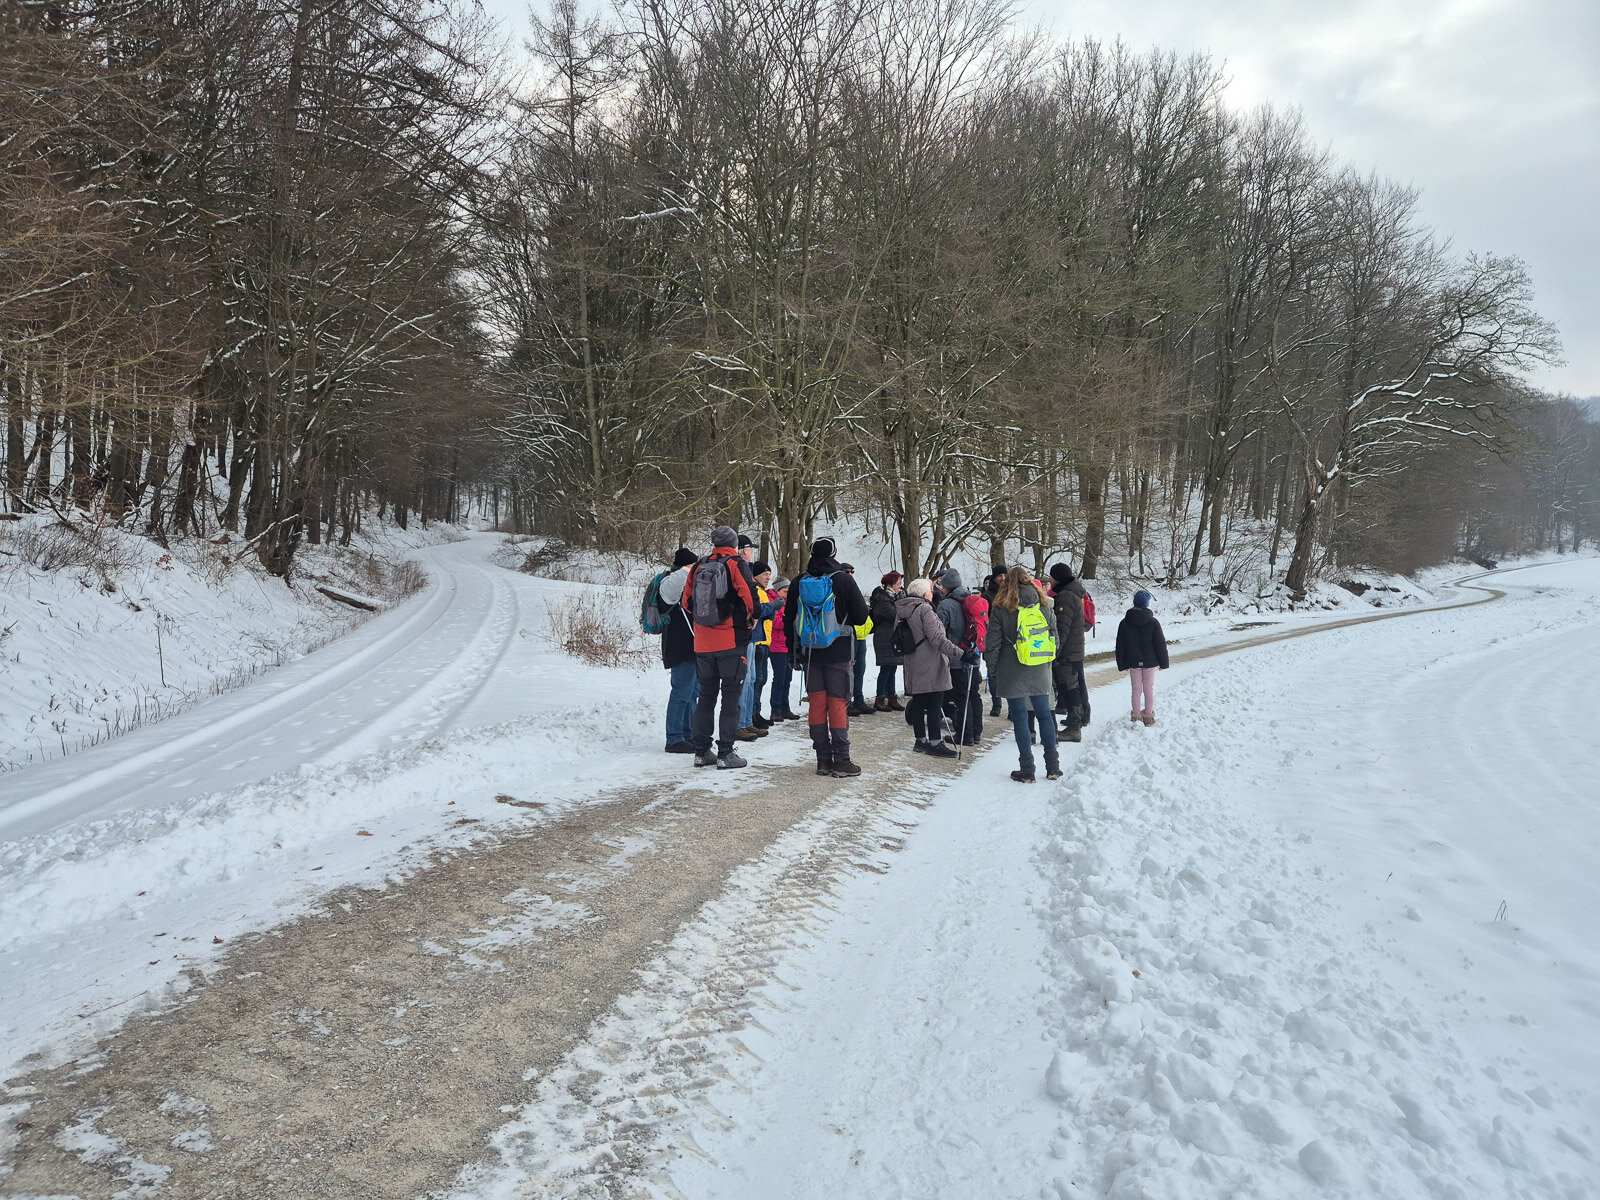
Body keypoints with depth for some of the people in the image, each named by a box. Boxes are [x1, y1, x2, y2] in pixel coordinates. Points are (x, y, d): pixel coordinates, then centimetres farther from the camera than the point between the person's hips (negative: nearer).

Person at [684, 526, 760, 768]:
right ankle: (725, 753, 0)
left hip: (703, 645, 5)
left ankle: (701, 751, 17)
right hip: (732, 642, -5)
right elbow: (750, 593, -19)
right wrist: (753, 617, -1)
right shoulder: (736, 565, -6)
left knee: (706, 696, 14)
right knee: (731, 698, 1)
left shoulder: (698, 567, 9)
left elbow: (687, 601, 12)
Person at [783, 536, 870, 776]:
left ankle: (823, 759, 8)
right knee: (838, 703, -1)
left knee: (816, 703, 7)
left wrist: (793, 652, 17)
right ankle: (841, 760, -2)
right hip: (838, 654, -3)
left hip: (809, 654, 3)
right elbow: (861, 615, -5)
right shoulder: (843, 580, -6)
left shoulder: (799, 583, 4)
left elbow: (789, 621, 9)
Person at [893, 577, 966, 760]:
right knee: (935, 704, -3)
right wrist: (960, 654, -20)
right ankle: (934, 743, -1)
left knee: (918, 702, 13)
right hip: (931, 666, -8)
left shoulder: (901, 611, 10)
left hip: (913, 667, 8)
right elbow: (937, 639, -20)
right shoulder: (924, 610, -15)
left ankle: (921, 740, 20)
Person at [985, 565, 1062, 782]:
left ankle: (1027, 770, 4)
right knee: (1044, 715, 13)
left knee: (1020, 718, 2)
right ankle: (1052, 767, 19)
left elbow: (993, 644, -7)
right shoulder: (1045, 607, 3)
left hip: (1012, 673, -4)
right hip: (1039, 673, 4)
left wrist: (992, 671, 2)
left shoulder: (1000, 609, -8)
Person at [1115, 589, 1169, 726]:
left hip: (1133, 663, 1)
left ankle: (1136, 716, 13)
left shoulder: (1125, 623, -4)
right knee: (1149, 689, 9)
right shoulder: (1153, 622, -10)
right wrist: (1163, 663, 4)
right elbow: (1160, 644, -5)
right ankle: (1149, 717, 14)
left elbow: (1120, 646, 1)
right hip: (1150, 662, -1)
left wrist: (1122, 664, 10)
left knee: (1136, 689, 10)